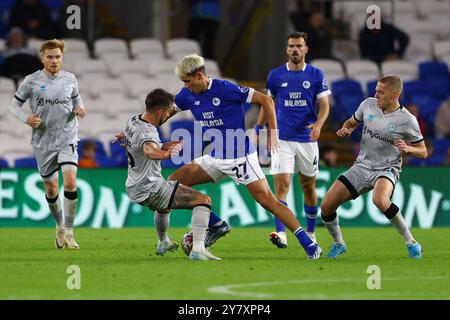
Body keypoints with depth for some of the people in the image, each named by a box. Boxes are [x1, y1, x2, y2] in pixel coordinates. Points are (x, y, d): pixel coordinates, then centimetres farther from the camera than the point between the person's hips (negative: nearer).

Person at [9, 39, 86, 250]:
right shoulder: (31, 81, -5)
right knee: (51, 189, 8)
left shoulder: (70, 79, 1)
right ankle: (59, 226, 34)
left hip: (67, 139, 0)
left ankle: (68, 232, -9)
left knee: (70, 182, -18)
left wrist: (79, 109, -2)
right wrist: (26, 119, -18)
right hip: (43, 142, 0)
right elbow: (14, 105, 1)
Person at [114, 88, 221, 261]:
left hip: (133, 188, 10)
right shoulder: (147, 131, -23)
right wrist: (165, 155, -66)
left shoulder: (133, 121, 6)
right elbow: (149, 151, -47)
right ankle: (198, 249, -28)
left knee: (164, 206, 43)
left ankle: (163, 243, 65)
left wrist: (164, 146, 18)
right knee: (203, 200, -15)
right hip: (150, 188, -10)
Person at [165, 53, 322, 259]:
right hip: (215, 158, 7)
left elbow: (266, 100, -15)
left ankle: (308, 244, -13)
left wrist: (273, 133, -18)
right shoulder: (188, 95, 2)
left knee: (266, 200, -15)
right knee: (174, 182, 2)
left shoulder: (225, 89, -18)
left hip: (240, 156, -7)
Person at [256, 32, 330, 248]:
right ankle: (281, 233, -21)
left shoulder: (316, 75, 1)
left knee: (308, 187, 10)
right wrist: (258, 129, 9)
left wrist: (318, 124, -19)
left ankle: (310, 232, 26)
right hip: (282, 139, 0)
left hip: (307, 139, 1)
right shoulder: (276, 75, 3)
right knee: (281, 185, -14)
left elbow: (324, 105, -1)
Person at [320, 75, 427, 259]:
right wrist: (345, 129, -3)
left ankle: (411, 242, -22)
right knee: (326, 206, -7)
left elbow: (423, 152, -1)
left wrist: (407, 149, -22)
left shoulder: (407, 120, -11)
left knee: (380, 200, -39)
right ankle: (338, 244, 20)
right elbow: (352, 122, 21)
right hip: (362, 166, 5)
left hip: (387, 169, -5)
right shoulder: (368, 105, 1)